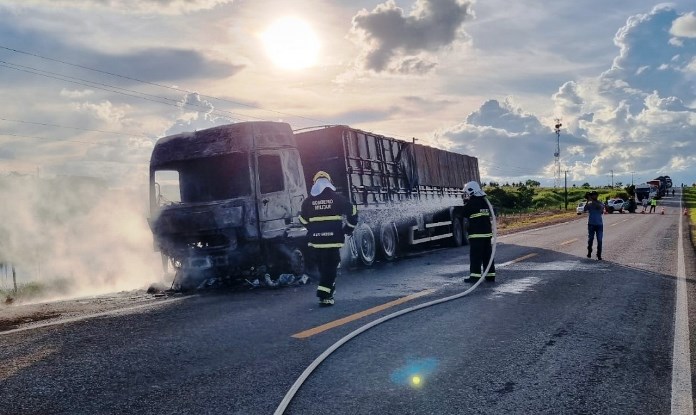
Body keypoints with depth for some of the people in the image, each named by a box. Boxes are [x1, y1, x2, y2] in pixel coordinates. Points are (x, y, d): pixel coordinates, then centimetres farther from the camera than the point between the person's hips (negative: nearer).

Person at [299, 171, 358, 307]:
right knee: (330, 267, 1)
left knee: (323, 267, 17)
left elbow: (303, 220, 11)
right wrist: (348, 229, 13)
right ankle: (324, 296, -6)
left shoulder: (308, 201, 4)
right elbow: (353, 213, 1)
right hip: (333, 239, -3)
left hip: (315, 240, 3)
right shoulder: (337, 198, -1)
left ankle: (328, 291, 28)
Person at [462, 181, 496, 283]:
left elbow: (464, 214, -1)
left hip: (476, 233, -8)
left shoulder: (471, 204, -12)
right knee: (487, 255, 11)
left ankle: (475, 275, -5)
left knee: (475, 256, -4)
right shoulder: (485, 202, 11)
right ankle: (490, 275, 14)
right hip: (487, 232, 8)